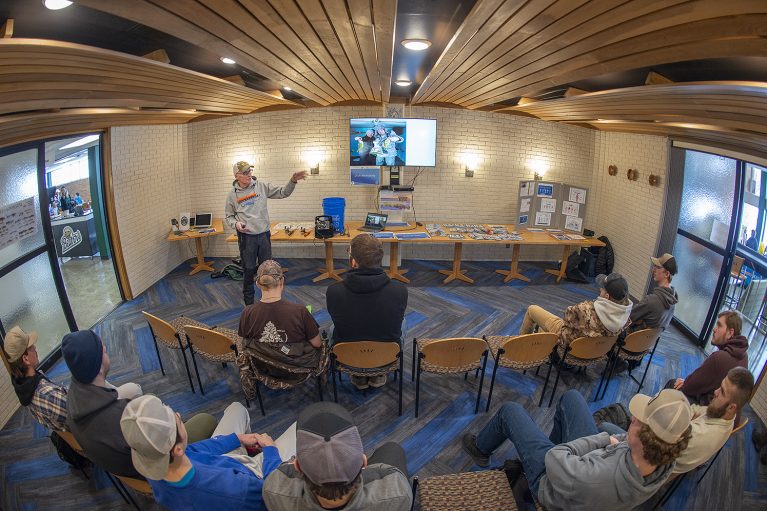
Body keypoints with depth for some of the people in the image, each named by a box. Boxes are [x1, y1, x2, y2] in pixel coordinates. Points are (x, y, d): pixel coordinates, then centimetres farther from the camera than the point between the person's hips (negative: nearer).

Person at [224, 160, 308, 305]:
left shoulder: (262, 186, 0)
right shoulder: (232, 195, 1)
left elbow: (282, 192, 0)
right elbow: (229, 217, 10)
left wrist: (293, 181, -17)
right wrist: (235, 224, -12)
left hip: (264, 235, 1)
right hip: (246, 237, -1)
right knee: (249, 270, 7)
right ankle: (249, 303, 23)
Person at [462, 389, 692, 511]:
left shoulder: (594, 481, -50)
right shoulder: (665, 461, -31)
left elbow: (554, 458, -28)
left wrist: (602, 439, -22)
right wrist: (612, 444, -18)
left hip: (550, 477, -5)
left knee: (510, 411, 8)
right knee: (571, 396, 17)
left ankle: (480, 449, 42)